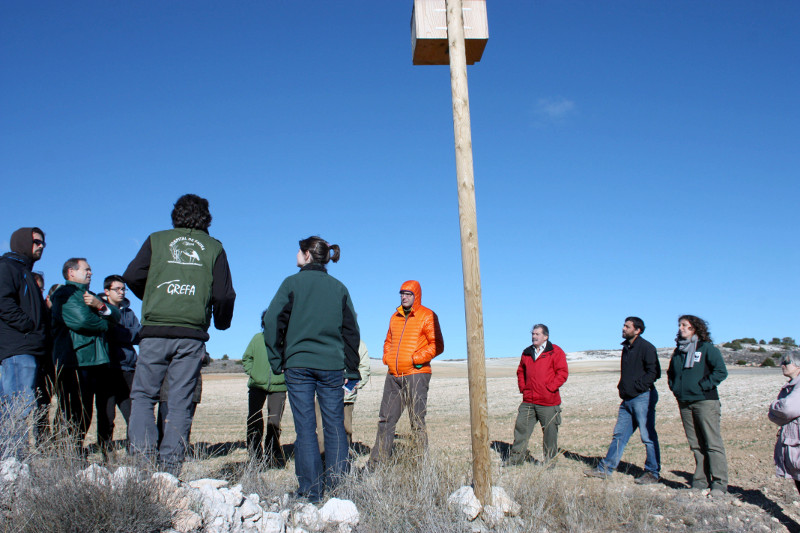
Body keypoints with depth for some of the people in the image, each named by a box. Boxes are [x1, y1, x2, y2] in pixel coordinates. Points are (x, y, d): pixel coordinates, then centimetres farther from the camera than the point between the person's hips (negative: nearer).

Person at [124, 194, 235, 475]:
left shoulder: (157, 240, 11)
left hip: (155, 330, 0)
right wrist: (221, 323, 23)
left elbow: (132, 276, 1)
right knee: (180, 402, 5)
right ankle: (170, 468, 5)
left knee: (142, 395, 9)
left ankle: (144, 457, -4)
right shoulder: (213, 247, 11)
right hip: (192, 334, 1)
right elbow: (224, 294, 4)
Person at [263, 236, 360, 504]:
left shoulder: (292, 283, 0)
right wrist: (350, 369, 12)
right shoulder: (339, 287, 9)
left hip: (298, 364, -2)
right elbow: (351, 330, 8)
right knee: (335, 426, 9)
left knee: (305, 427, 3)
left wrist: (277, 361, 1)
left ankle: (311, 490, 7)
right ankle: (338, 485, 13)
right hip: (332, 365, 2)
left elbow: (272, 322, -7)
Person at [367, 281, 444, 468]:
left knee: (417, 421, -2)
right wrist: (387, 357, 10)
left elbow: (437, 345, -7)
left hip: (416, 374, -6)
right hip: (393, 375, 6)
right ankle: (377, 462, 15)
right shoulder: (395, 317, 17)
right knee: (386, 419, 8)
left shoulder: (427, 316, -2)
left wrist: (416, 358, -15)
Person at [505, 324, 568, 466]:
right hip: (528, 401, 5)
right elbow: (520, 371, 26)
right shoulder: (527, 353, 14)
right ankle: (516, 458, 16)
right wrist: (522, 387, 12)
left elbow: (563, 372, -8)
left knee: (549, 431, 4)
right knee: (521, 427, 6)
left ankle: (550, 460, 19)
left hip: (548, 401, -5)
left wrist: (550, 388, -13)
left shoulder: (555, 352, -3)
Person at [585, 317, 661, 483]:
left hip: (643, 397, -9)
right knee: (619, 434, 10)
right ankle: (605, 468, 14)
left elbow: (654, 372, -16)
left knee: (648, 436, 0)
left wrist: (637, 387, -17)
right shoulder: (627, 347, 17)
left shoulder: (646, 347, -10)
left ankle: (652, 473, 11)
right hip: (627, 399, 9)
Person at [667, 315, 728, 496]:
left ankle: (719, 484, 1)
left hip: (705, 401, -6)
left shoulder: (707, 348, -3)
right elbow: (671, 372, 27)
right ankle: (700, 481, 15)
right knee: (695, 444, 9)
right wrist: (674, 387, 12)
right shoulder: (678, 350, 15)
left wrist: (703, 386, -13)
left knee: (713, 443, -4)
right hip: (684, 403, 6)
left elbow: (721, 371, -10)